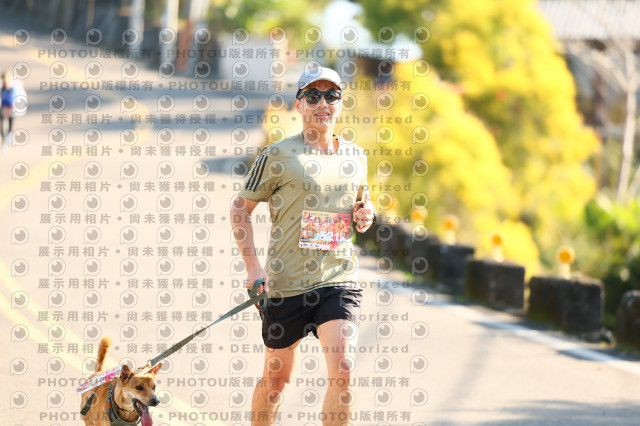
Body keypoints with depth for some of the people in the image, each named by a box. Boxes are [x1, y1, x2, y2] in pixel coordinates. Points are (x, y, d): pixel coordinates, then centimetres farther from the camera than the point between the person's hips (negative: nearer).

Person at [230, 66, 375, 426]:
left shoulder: (356, 156, 11)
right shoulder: (278, 156, -2)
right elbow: (240, 208, 3)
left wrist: (365, 215, 4)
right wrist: (252, 265, -7)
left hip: (340, 279, 2)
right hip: (286, 284, -2)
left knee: (343, 371, -16)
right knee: (276, 377, 9)